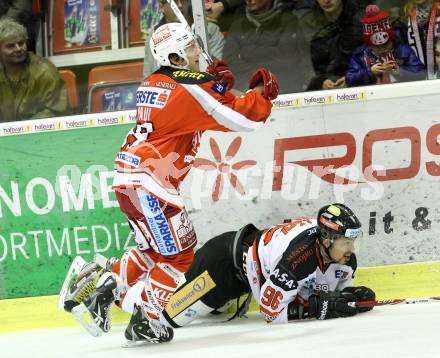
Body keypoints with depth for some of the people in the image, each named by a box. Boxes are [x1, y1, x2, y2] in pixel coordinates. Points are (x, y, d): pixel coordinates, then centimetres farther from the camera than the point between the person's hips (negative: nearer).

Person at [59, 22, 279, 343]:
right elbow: (241, 118, -11)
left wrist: (215, 83, 16)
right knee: (179, 254, -1)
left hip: (128, 174, 9)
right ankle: (145, 315, -6)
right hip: (149, 182, -9)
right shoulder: (192, 86, -11)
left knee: (154, 249, 22)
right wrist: (262, 93, 7)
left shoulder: (153, 84, 15)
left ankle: (100, 287, 17)